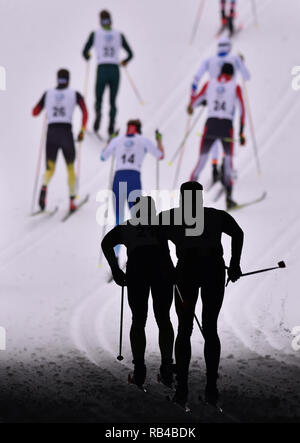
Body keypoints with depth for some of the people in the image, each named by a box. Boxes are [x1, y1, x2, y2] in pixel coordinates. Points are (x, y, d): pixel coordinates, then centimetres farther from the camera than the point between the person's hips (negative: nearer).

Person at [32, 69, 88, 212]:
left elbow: (35, 112, 13)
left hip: (51, 134, 1)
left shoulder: (48, 94, 9)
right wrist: (82, 131, 0)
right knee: (70, 168, 19)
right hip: (67, 134, -1)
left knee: (50, 169, 9)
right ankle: (72, 202, 17)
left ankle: (44, 188, -26)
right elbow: (85, 112, -9)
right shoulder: (74, 94, 4)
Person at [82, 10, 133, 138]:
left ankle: (98, 112, -21)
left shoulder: (95, 34, 2)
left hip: (102, 70, -1)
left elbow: (85, 52, 4)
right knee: (112, 102, 11)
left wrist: (87, 57, 28)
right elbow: (130, 54, 9)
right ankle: (111, 127, -11)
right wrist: (125, 62, 30)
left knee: (98, 99, 13)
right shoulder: (119, 35, 7)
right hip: (115, 71, 1)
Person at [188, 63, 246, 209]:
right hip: (227, 127, -1)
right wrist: (241, 133, 3)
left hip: (210, 125, 1)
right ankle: (229, 197, 5)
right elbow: (242, 110, 0)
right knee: (228, 161, 12)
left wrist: (190, 107, 41)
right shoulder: (235, 87, 5)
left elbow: (196, 100, 18)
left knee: (201, 160, 8)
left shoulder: (210, 84, 10)